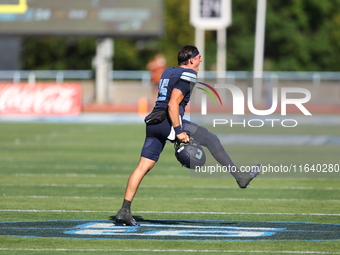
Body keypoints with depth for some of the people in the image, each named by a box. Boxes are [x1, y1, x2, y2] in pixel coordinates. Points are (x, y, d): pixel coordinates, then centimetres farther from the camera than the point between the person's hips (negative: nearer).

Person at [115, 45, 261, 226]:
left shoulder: (168, 72, 22)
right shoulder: (187, 75, -6)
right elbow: (173, 104, -17)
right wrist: (179, 131, -19)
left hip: (153, 122, 9)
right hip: (168, 122, -9)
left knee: (144, 166, 5)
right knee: (211, 140, 0)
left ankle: (125, 210, 1)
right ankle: (241, 177, 2)